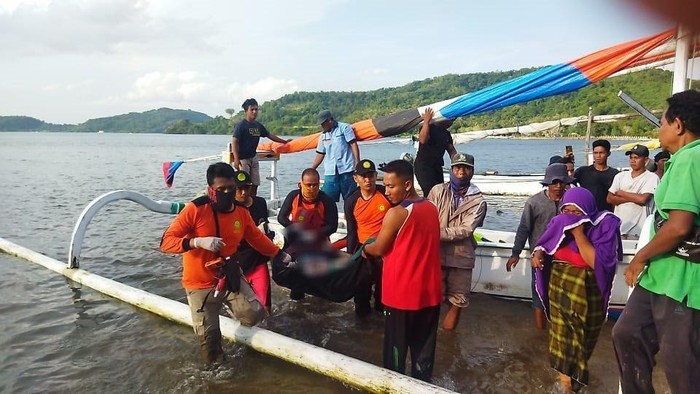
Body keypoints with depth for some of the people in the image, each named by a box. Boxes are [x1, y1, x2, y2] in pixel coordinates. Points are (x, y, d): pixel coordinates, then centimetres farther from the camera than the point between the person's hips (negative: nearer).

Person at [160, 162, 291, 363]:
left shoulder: (241, 213, -4)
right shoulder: (195, 209, -19)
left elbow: (258, 239, 13)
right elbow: (166, 242, -19)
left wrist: (280, 254, 13)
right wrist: (198, 242, -34)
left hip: (230, 278, 4)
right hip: (201, 284, -4)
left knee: (255, 316, -6)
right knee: (209, 338, -3)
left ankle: (229, 303, 28)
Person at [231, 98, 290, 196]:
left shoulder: (258, 125, 9)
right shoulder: (241, 125, -12)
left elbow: (270, 135, 21)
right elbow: (234, 141, -17)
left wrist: (284, 141, 25)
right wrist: (236, 159, -25)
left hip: (253, 158, 7)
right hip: (243, 159, -7)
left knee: (255, 184, 8)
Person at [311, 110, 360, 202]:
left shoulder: (344, 127, 2)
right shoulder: (323, 135, 18)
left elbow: (354, 145, -5)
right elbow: (320, 154, 22)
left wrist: (357, 163, -14)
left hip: (346, 170, -5)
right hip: (330, 172, 5)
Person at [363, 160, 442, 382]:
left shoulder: (396, 213, -19)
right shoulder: (431, 208, 3)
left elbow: (379, 249, -8)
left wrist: (365, 249, 13)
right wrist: (375, 244, 16)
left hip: (402, 293, -6)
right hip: (429, 291, 6)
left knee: (396, 347, 11)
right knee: (423, 346, 17)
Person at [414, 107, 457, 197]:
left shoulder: (446, 134, 16)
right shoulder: (429, 128, -7)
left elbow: (451, 150, 16)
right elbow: (423, 140, -28)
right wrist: (426, 121, -27)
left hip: (437, 166, 8)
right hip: (423, 166, -8)